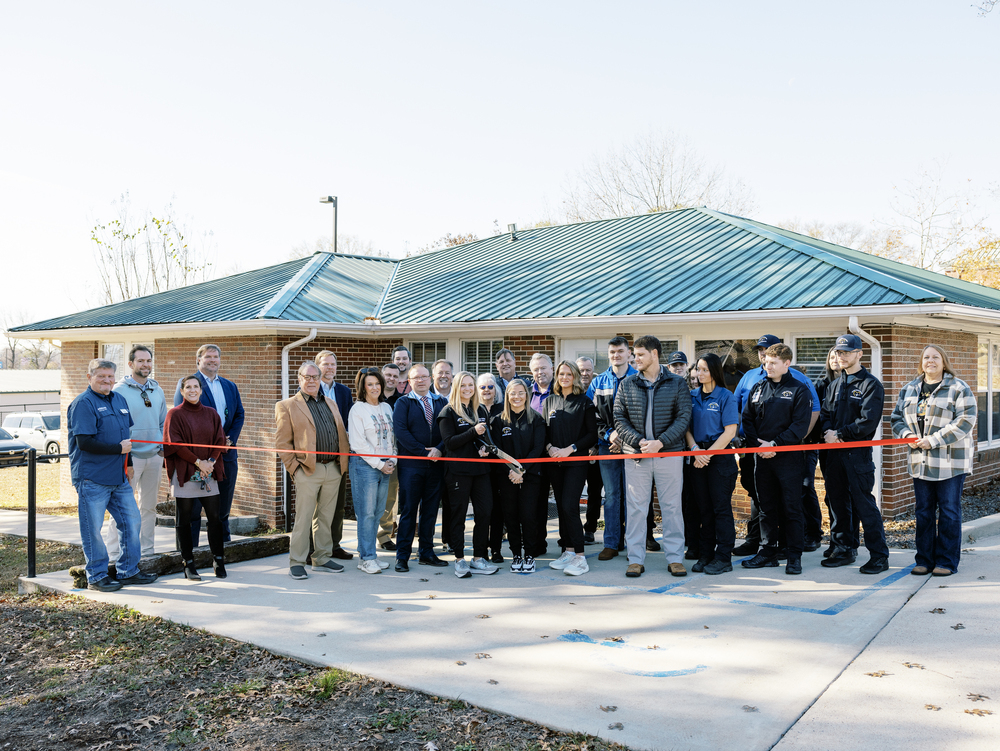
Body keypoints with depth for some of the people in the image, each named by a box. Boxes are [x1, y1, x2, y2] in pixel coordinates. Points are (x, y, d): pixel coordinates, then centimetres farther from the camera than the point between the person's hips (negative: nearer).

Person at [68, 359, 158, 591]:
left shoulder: (120, 400, 14)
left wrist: (128, 463, 22)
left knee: (131, 521, 10)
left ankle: (128, 570, 21)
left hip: (119, 477, 8)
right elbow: (84, 442, -19)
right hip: (92, 479, -8)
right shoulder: (83, 404, -11)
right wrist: (118, 449, -15)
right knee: (93, 529, 1)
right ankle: (96, 576, 12)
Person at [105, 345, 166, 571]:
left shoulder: (157, 390, 13)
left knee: (149, 506, 12)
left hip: (154, 456, 6)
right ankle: (113, 557, -2)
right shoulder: (119, 390, -5)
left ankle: (148, 551, 22)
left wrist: (163, 448, 10)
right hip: (130, 457, -6)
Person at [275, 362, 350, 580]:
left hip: (334, 470, 5)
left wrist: (343, 464, 8)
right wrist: (294, 467, -10)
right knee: (303, 519, -2)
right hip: (307, 471, -5)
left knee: (326, 517, 12)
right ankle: (296, 563, 7)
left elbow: (342, 435, 18)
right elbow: (282, 441, -3)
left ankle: (322, 559, 22)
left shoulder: (331, 404, 17)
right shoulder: (287, 406, 1)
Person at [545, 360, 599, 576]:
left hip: (576, 460, -5)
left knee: (570, 506, -14)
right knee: (561, 507, 7)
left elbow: (593, 434, -3)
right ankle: (567, 552, 16)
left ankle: (580, 557, -10)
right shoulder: (550, 401, 12)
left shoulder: (584, 402, -1)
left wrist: (570, 449, -13)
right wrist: (549, 447, -5)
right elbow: (544, 429, 14)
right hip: (555, 462, 5)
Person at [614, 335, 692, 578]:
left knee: (671, 506, 5)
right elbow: (619, 419, 4)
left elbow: (683, 418, -3)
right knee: (636, 507, 3)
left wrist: (660, 442, -15)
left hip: (669, 453, -1)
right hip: (635, 455, 1)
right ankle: (636, 559, 11)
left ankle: (674, 557, 15)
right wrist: (638, 441, -11)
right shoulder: (627, 385, 8)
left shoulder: (677, 384, 3)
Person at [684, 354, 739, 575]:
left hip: (720, 457, -5)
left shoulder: (725, 397, -5)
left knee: (721, 507, -1)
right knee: (703, 507, 9)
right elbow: (686, 426, 8)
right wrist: (695, 449, -9)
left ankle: (723, 558, 5)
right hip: (698, 457, 5)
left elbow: (730, 432, -9)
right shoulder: (692, 396, 10)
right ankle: (705, 555, 17)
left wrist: (708, 453, -14)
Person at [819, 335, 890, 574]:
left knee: (864, 504, -7)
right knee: (837, 503, 11)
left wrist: (840, 435, -13)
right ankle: (843, 550, 21)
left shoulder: (871, 385, -5)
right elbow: (825, 414, 15)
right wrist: (828, 431, -7)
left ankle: (879, 556, 0)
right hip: (834, 453, 7)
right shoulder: (835, 385, 18)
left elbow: (868, 422, -14)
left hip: (858, 453, -7)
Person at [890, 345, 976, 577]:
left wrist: (934, 440, -19)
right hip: (921, 461, 5)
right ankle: (924, 560, 18)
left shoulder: (959, 388, -6)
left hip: (950, 462, -5)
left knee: (949, 512, 2)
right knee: (923, 512, 9)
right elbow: (897, 417, 14)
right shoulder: (909, 389, 11)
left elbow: (965, 421, -15)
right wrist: (908, 435, -7)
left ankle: (947, 562, 11)